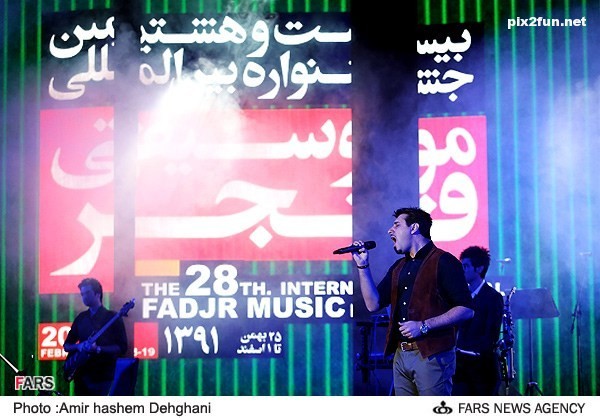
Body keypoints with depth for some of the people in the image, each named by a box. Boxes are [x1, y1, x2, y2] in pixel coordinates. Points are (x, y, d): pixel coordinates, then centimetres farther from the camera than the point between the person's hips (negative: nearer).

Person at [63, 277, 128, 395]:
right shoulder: (81, 318, 14)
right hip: (82, 375, 5)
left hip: (103, 377, -5)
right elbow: (66, 345, 17)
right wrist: (78, 346, -6)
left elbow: (122, 348, -7)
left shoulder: (112, 317, -2)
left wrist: (98, 349, -21)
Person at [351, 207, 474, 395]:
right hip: (401, 355, 8)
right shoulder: (399, 267, 20)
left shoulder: (443, 261, -5)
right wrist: (362, 266, 7)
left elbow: (466, 310, -12)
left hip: (432, 356, -7)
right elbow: (373, 304, 15)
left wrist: (424, 326, -17)